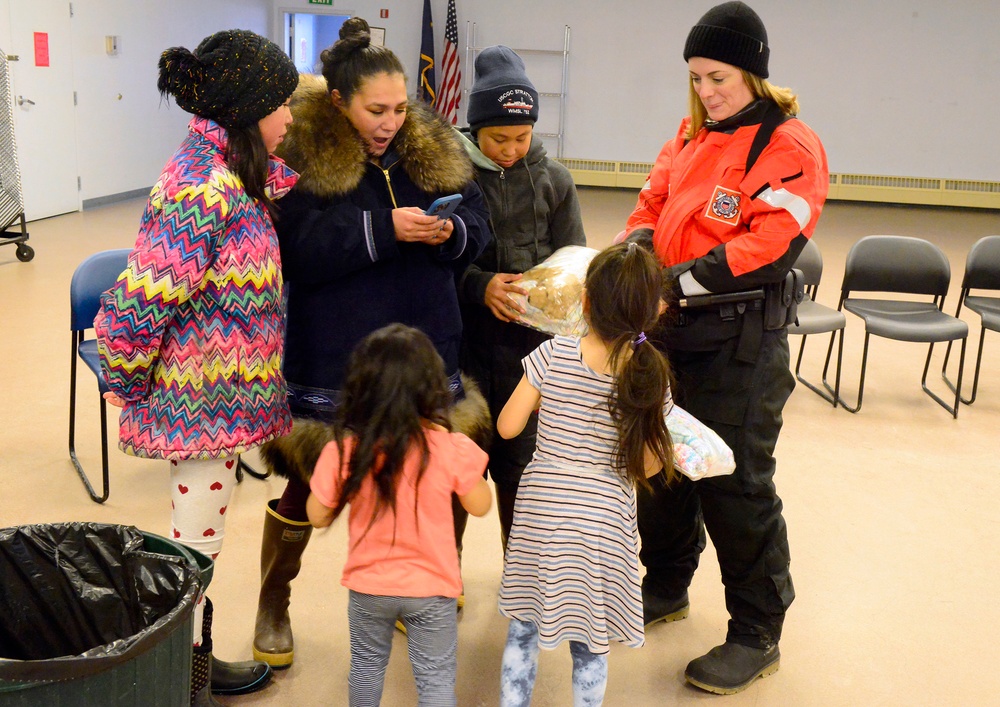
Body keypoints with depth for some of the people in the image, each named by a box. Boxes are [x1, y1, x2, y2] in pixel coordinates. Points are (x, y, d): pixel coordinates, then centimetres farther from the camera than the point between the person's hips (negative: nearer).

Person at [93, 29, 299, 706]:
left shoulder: (230, 172, 5)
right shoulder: (202, 190, -24)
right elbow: (134, 305, -25)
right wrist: (129, 391, -12)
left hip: (216, 393, 10)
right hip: (210, 398, -10)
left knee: (200, 538, 21)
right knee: (197, 545, 6)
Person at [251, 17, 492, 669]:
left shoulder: (434, 148, 5)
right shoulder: (302, 155, -10)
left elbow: (478, 226, 5)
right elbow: (297, 252, -20)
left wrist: (449, 231, -17)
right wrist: (384, 228, -25)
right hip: (332, 360, -4)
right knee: (307, 483, 10)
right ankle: (273, 609, 33)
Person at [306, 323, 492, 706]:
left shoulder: (343, 451, -19)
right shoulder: (451, 449, -21)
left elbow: (318, 516, -5)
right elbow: (479, 505, -5)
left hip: (367, 587, 2)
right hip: (431, 588, -2)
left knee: (367, 664, 26)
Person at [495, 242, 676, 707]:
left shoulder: (552, 355, -12)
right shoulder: (651, 377, -10)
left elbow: (508, 426, -8)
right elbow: (648, 465, -5)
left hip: (540, 510, 0)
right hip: (605, 520, 0)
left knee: (523, 625, 17)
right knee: (590, 643, 14)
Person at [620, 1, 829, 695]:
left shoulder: (790, 146, -12)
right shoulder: (691, 135, 11)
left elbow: (770, 247, -22)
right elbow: (653, 205, 13)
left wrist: (678, 280, -27)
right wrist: (635, 247, -9)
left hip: (740, 339, -7)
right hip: (673, 327, 8)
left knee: (736, 483, -1)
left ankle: (757, 635, 17)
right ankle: (665, 589, 40)